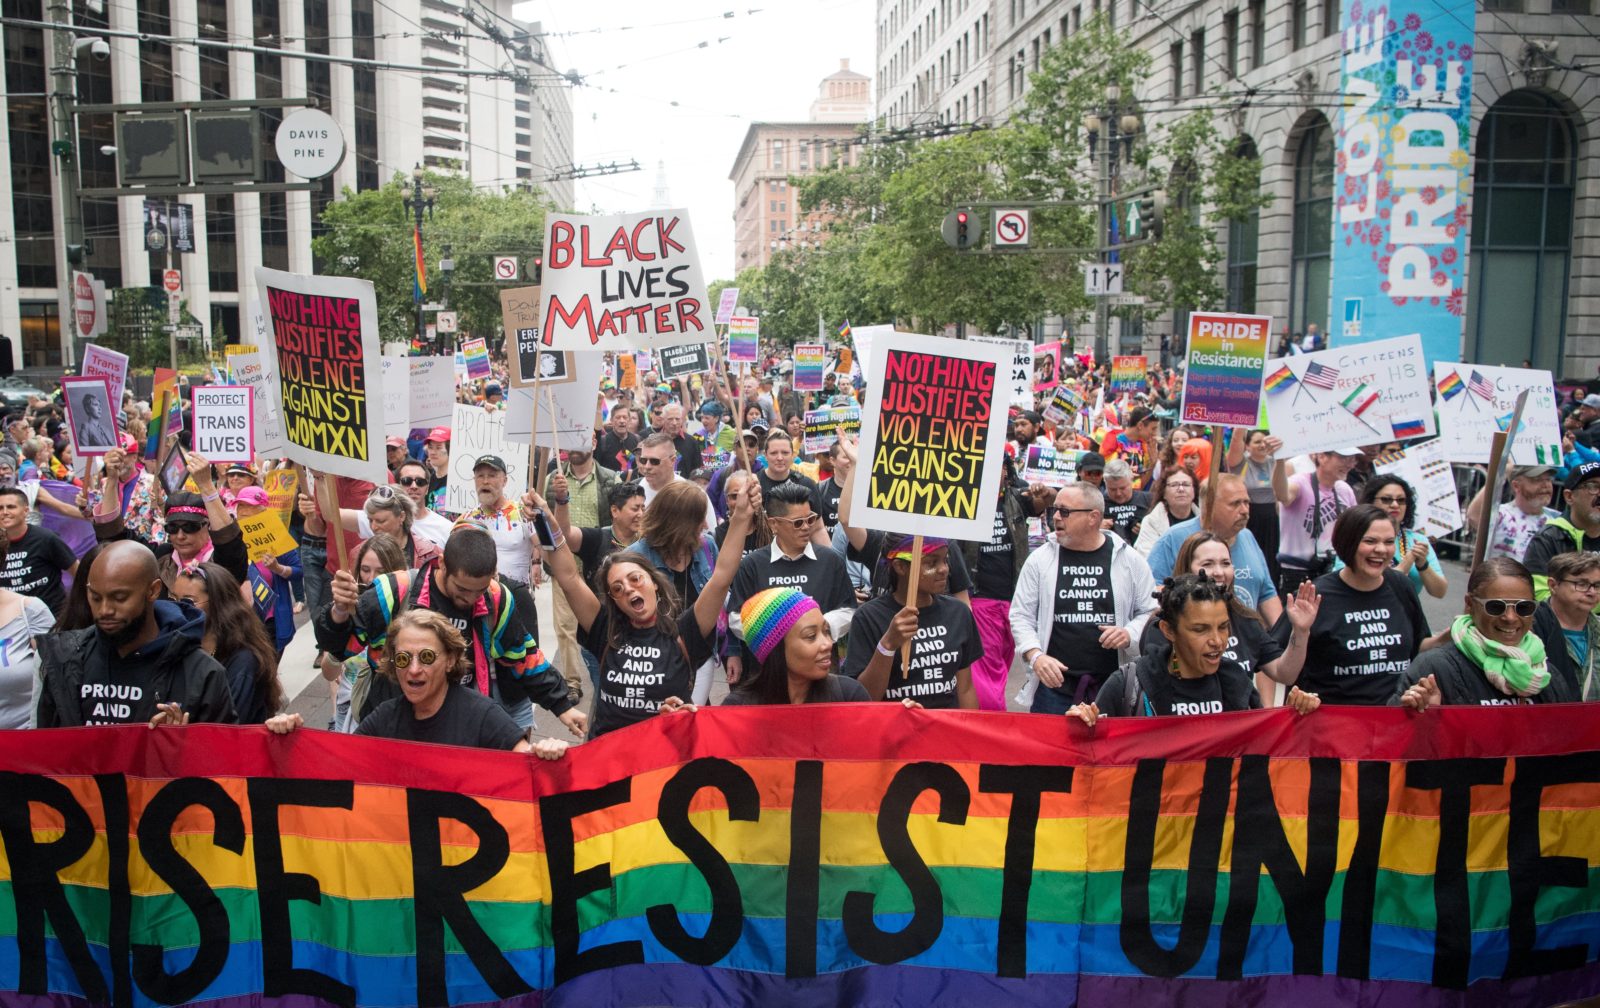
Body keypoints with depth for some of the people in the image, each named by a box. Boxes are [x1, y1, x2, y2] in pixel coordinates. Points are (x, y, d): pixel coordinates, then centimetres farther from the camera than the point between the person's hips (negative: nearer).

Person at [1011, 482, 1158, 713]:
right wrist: (1035, 656, -10)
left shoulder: (1129, 560, 5)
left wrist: (1130, 634, -8)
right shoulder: (1040, 559, 4)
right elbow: (1021, 615, 5)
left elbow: (1150, 611, 12)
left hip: (1114, 686, 0)